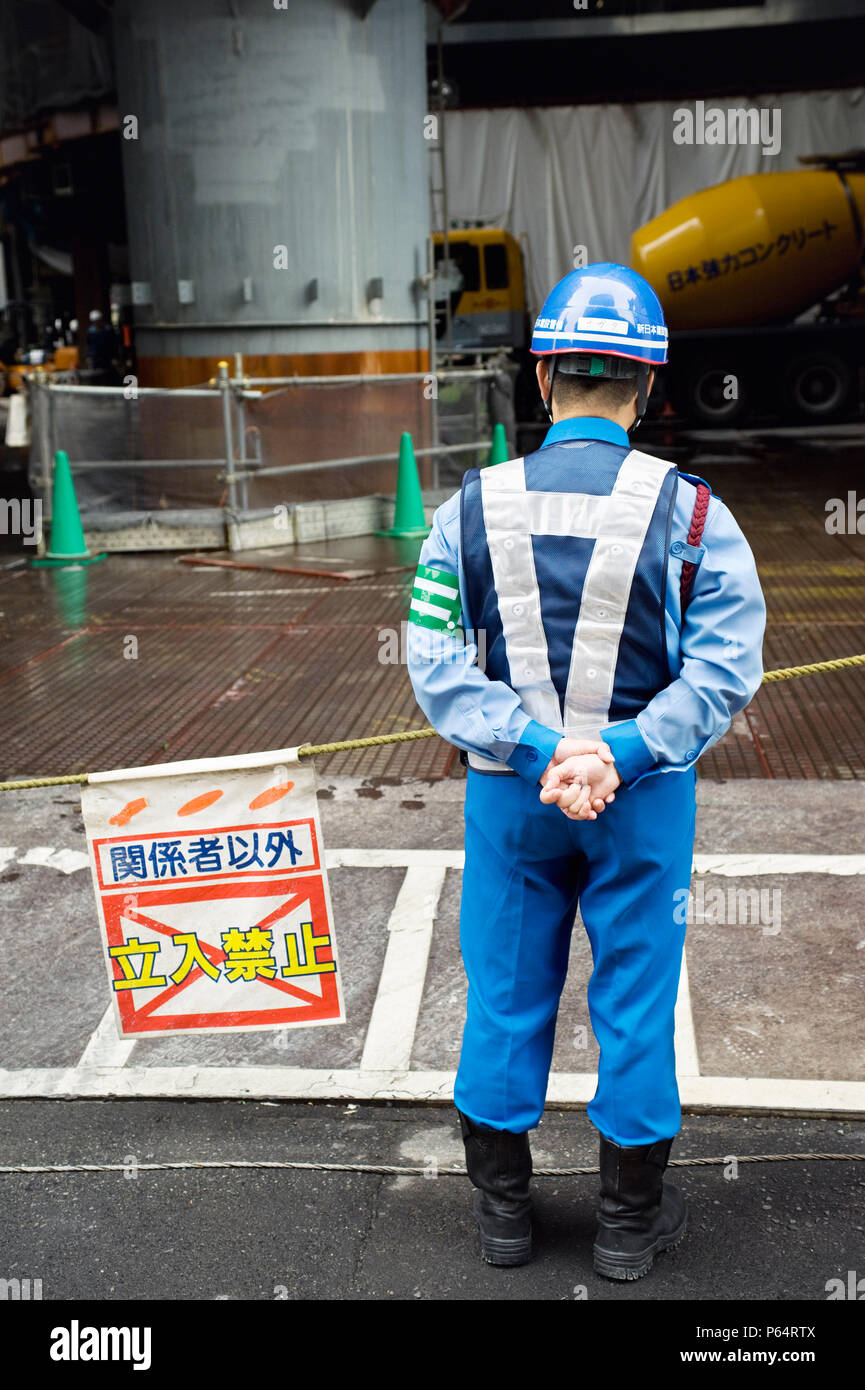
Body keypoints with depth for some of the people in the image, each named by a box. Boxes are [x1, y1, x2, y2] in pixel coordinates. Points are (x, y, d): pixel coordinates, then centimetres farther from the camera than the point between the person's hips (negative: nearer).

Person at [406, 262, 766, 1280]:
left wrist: (535, 751, -15)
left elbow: (437, 660, -10)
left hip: (510, 791, 2)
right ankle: (630, 1221, 30)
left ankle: (501, 1209, 32)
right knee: (635, 1000, 13)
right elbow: (725, 661, -15)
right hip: (643, 797, -1)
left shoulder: (474, 507, -5)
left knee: (505, 996, 15)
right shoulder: (687, 510, -9)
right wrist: (622, 754, -19)